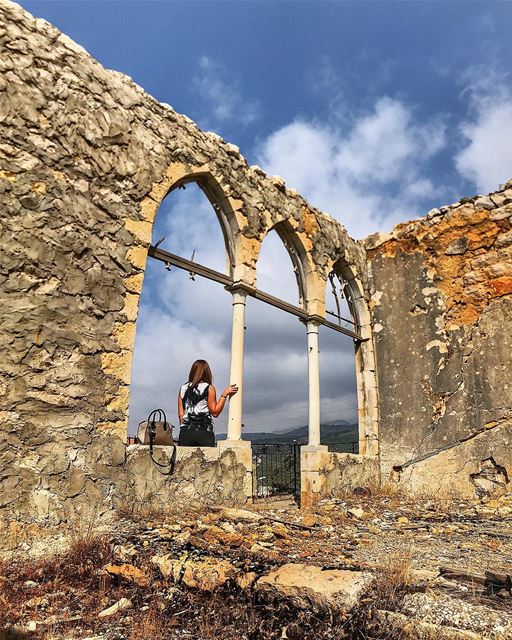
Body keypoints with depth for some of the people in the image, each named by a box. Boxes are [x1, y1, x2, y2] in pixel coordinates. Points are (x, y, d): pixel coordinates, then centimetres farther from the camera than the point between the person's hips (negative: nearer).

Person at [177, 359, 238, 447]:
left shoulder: (183, 388, 10)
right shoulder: (209, 388, -1)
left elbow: (180, 414, 9)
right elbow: (215, 412, -2)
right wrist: (224, 395, 0)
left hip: (186, 432, 3)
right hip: (204, 432, -3)